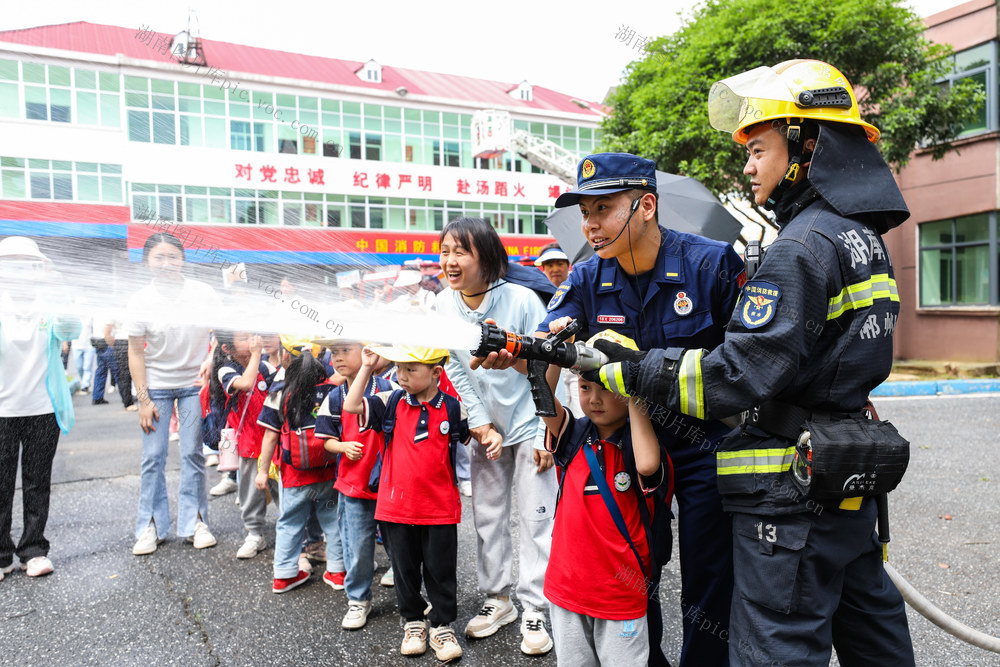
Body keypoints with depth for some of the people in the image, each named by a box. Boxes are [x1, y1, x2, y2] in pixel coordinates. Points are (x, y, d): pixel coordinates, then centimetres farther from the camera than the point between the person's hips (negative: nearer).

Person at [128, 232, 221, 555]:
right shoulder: (141, 300, -8)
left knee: (192, 454, 4)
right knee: (153, 457, 2)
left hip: (194, 382, 0)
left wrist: (211, 358, -18)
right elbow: (135, 353, -4)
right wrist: (143, 400, -6)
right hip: (156, 385, 0)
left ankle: (195, 521, 16)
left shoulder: (202, 293, -8)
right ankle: (151, 526, 15)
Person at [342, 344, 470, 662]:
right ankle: (413, 623, 35)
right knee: (405, 569, 16)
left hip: (439, 508, -1)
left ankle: (442, 627, 27)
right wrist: (366, 367, -11)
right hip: (396, 506, 2)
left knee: (441, 571, 10)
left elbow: (475, 430, 9)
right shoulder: (391, 403, -1)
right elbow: (352, 406, -7)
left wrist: (494, 436, -11)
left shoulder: (453, 408, -4)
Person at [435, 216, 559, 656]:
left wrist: (546, 436, -15)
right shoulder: (443, 305, -5)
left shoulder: (521, 300, -19)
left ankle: (535, 611, 14)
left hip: (529, 426, -5)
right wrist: (480, 426, -5)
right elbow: (456, 372, 0)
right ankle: (497, 600, 30)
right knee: (487, 517, 13)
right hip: (486, 429, 5)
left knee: (535, 517, 0)